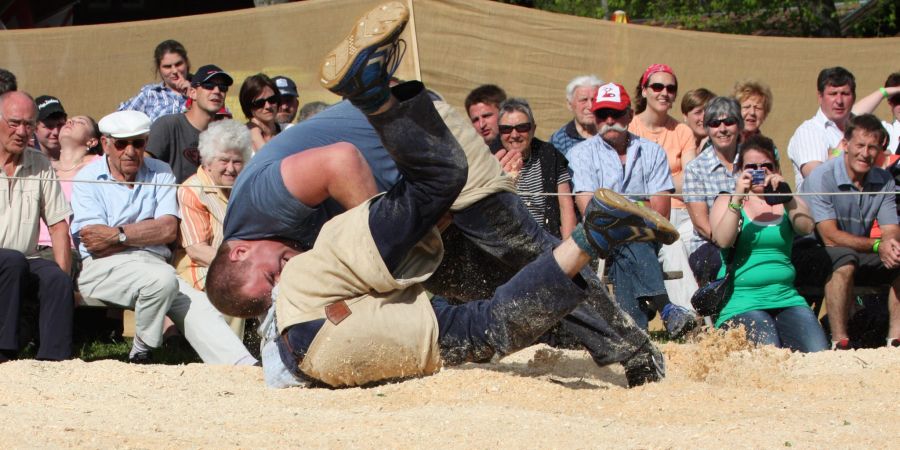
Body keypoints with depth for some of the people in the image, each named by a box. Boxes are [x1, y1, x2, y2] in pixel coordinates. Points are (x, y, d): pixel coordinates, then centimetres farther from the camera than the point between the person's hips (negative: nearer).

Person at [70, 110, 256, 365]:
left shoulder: (160, 174, 15)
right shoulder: (88, 179, 7)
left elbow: (169, 230, 0)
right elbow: (93, 242, -7)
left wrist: (118, 235, -9)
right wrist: (147, 232, -1)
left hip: (154, 263, 4)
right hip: (103, 268, -4)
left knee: (195, 305, -24)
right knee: (163, 279, -32)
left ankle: (243, 365, -38)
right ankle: (140, 355, -13)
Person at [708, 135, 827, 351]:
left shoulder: (787, 202, 15)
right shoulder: (726, 202, 9)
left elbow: (806, 228, -7)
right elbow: (723, 241, -11)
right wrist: (737, 198, -19)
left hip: (787, 298, 3)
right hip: (742, 300, -3)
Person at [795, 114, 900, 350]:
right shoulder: (822, 177, -17)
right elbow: (830, 237, -24)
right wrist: (877, 245, -35)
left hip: (858, 255, 7)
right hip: (811, 254, -7)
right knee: (845, 258, -37)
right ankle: (840, 343, -37)